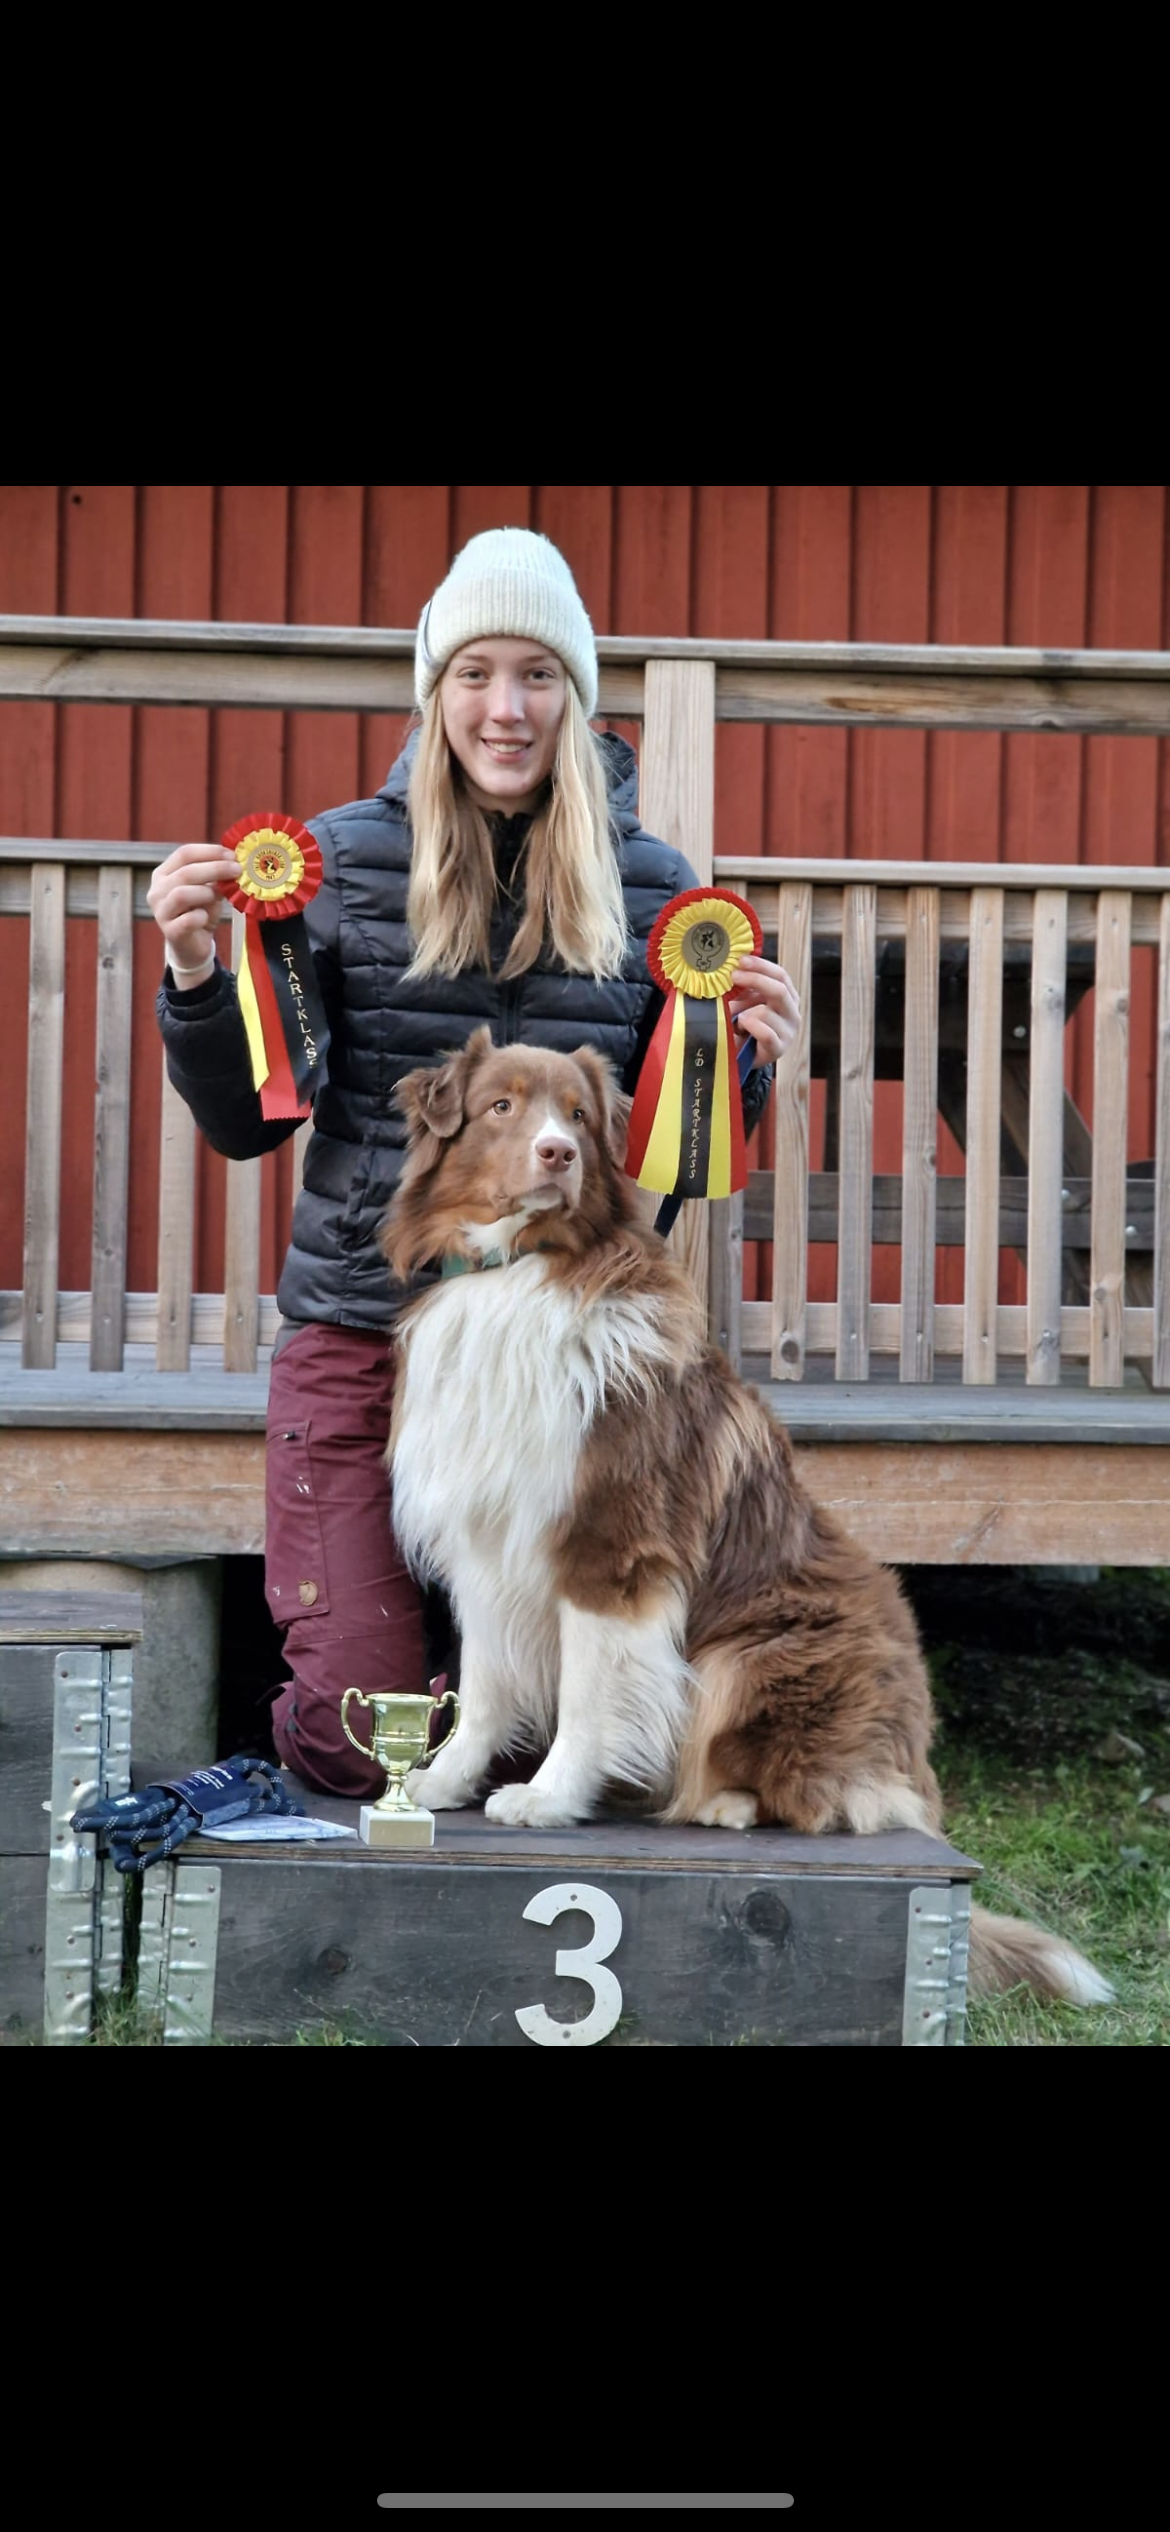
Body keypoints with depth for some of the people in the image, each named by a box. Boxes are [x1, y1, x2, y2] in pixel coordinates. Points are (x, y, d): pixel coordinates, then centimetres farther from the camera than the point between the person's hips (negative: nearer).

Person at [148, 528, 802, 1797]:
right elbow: (245, 1122, 2)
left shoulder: (648, 886, 4)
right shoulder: (343, 859, 0)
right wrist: (197, 978, -15)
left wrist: (743, 1064, -11)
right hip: (361, 1340, -1)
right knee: (356, 1739, -4)